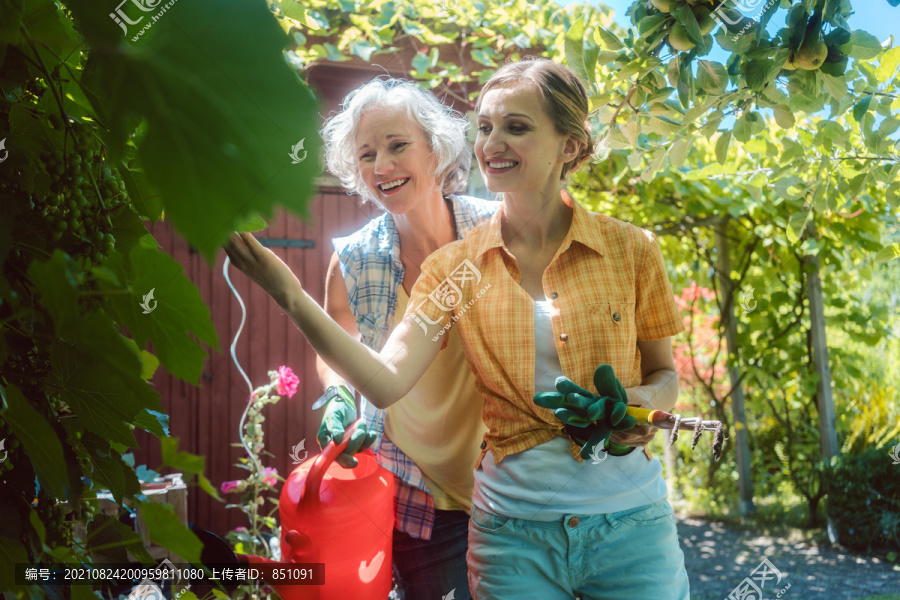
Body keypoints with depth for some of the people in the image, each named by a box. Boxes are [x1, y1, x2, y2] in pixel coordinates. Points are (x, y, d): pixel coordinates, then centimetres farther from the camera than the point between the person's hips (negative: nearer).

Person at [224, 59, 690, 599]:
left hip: (629, 527, 0)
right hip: (515, 532, 0)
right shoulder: (458, 267, -1)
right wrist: (291, 296, -22)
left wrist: (646, 404, -13)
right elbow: (387, 382, -13)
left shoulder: (629, 249, -3)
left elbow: (664, 373, 10)